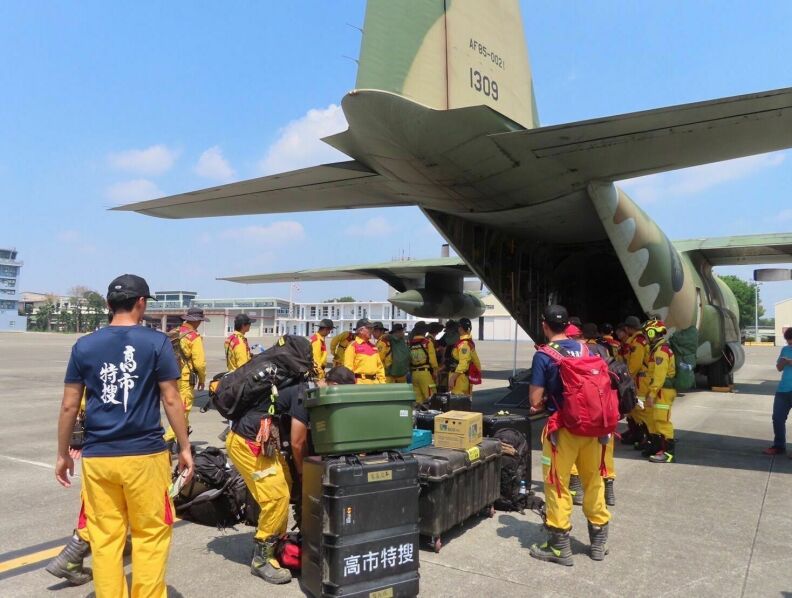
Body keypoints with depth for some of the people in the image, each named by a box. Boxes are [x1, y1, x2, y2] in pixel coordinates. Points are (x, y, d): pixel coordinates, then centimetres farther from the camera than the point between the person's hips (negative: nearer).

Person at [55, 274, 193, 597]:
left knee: (104, 538, 11)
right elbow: (171, 400, -5)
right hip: (144, 454, -3)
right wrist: (185, 447, 3)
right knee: (150, 534, 9)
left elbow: (69, 405, 5)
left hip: (98, 456, 3)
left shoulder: (84, 346, 4)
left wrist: (63, 454, 16)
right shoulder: (156, 342, -5)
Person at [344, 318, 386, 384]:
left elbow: (379, 366, 20)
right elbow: (348, 367, -10)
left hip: (374, 382, 7)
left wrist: (382, 381, 12)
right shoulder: (353, 346, -4)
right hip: (360, 382, -7)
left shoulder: (373, 347, 17)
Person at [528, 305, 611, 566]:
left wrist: (543, 402, 10)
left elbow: (535, 400, -11)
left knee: (558, 485, 6)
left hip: (564, 427, -5)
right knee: (593, 481, 17)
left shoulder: (543, 356, -11)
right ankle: (599, 540, 30)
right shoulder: (586, 349, 4)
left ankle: (559, 547, 14)